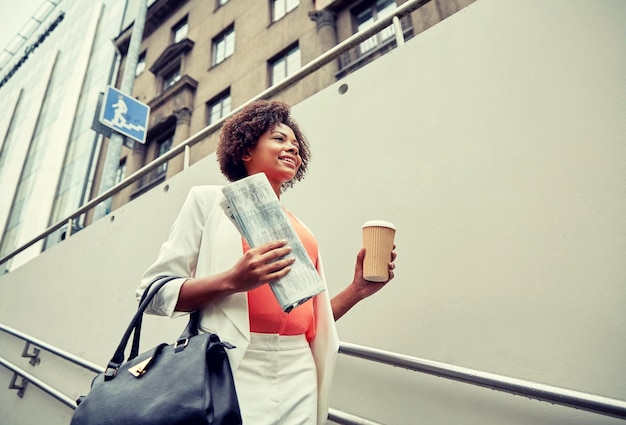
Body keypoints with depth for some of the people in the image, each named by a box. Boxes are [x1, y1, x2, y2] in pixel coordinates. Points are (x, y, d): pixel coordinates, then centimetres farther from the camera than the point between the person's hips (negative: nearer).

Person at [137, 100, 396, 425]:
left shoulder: (303, 232, 14)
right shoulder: (211, 201, 3)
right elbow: (155, 293, -3)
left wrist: (357, 290, 1)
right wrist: (231, 281, -19)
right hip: (231, 368, -4)